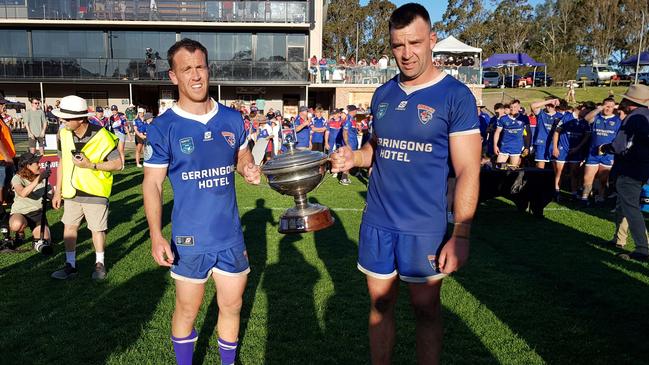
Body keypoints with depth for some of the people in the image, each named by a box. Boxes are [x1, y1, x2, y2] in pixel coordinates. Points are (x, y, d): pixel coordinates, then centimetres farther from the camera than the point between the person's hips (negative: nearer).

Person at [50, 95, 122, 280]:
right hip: (71, 192, 5)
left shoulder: (102, 137, -19)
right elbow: (62, 162, 9)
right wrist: (58, 191, 10)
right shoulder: (64, 134, -2)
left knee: (97, 229, 7)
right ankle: (70, 265, 24)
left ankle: (100, 263, 27)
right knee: (69, 227, 9)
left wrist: (90, 165, -25)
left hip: (95, 193, -5)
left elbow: (117, 164, -15)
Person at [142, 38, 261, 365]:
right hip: (190, 239, -3)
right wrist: (156, 235, -17)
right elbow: (152, 183, -7)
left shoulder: (232, 119, 1)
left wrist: (250, 171, -10)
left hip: (231, 236, 3)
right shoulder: (163, 127, -9)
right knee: (187, 310, 14)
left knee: (232, 306, 16)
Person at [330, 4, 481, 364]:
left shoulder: (456, 96, -8)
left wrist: (460, 234, -15)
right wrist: (353, 157, -4)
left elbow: (468, 171, -10)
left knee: (426, 310, 12)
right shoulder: (383, 94, 7)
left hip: (424, 228, -4)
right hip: (376, 222, 5)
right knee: (380, 304, 15)